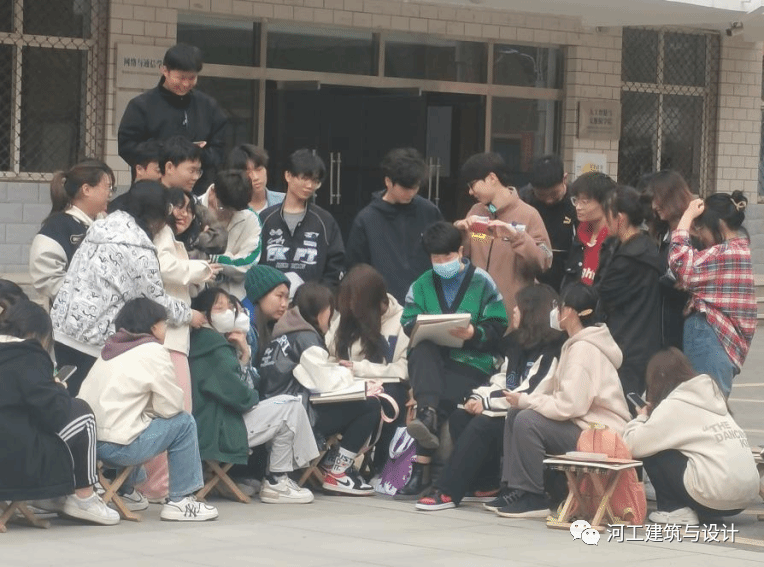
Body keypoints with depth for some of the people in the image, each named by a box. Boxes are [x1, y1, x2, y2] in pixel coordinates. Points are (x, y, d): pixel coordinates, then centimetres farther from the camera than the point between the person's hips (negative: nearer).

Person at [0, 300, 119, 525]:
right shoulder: (27, 359, -10)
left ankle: (50, 497, 25)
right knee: (81, 414, 2)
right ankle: (84, 499, 8)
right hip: (19, 466, -9)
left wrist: (52, 389, 17)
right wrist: (60, 390, 7)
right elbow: (54, 413, -14)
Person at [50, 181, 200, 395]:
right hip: (95, 338, -8)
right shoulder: (139, 249, -13)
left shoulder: (103, 226, 10)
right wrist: (189, 315, 12)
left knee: (70, 396, 12)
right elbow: (156, 301, -5)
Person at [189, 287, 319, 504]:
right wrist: (255, 398, 0)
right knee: (290, 407, -10)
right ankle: (275, 483, -4)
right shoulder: (214, 348, -14)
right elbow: (239, 395, -21)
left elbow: (250, 384, 17)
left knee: (289, 405, 20)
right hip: (219, 433, -11)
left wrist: (244, 355, 3)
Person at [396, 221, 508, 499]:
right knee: (422, 352, -33)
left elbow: (498, 327, -1)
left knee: (444, 398, -30)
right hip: (432, 359, 3)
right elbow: (408, 321, 6)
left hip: (471, 362, -3)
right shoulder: (422, 284, 17)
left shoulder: (482, 282, 5)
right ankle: (426, 413, -50)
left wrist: (474, 334, -20)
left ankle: (420, 471, -32)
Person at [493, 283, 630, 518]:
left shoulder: (583, 349, -19)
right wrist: (527, 400, -4)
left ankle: (532, 498, -13)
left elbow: (568, 406, -25)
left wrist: (525, 401, -13)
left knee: (527, 421, -23)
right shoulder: (576, 344, 15)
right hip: (582, 423, 10)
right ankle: (516, 489, 7)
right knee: (514, 415, 6)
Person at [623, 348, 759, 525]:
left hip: (717, 496, -8)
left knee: (652, 452, 7)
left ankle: (675, 510, 7)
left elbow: (632, 445, -6)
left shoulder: (674, 405, -4)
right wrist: (652, 416, 22)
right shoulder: (711, 395, 18)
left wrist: (641, 417, 13)